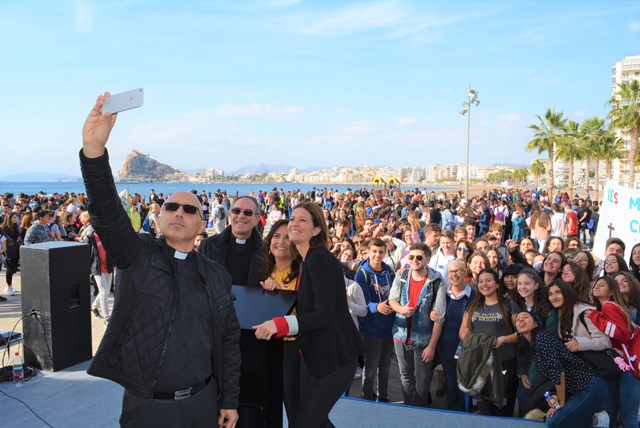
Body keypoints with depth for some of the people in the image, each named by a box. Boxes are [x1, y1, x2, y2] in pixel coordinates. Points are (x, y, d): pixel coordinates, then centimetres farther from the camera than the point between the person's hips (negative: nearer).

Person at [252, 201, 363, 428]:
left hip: (333, 357, -9)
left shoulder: (321, 259, -20)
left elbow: (325, 315, -28)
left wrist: (280, 323, -37)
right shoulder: (305, 261, 9)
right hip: (313, 354, 9)